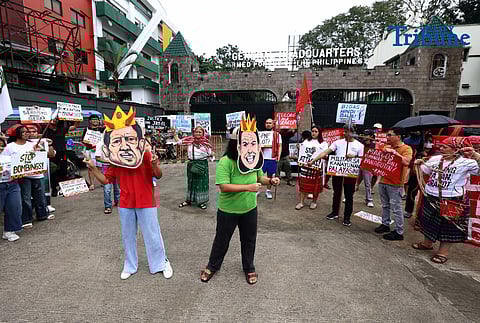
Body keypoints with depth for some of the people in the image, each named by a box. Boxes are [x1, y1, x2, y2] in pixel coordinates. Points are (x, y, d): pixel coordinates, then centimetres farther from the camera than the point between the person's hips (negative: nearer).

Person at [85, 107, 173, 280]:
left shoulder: (146, 156, -15)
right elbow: (105, 180, 5)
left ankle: (162, 262, 29)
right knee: (128, 236, 17)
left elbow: (158, 176, -15)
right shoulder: (114, 162, -3)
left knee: (152, 235, 7)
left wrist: (155, 165, -35)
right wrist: (93, 168, -8)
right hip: (125, 204, 4)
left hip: (146, 202, -3)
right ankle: (130, 265, 39)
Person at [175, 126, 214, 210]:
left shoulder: (206, 142, -3)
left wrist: (211, 155, -19)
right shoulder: (190, 140, 2)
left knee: (202, 182, 5)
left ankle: (201, 201, 19)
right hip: (192, 164, 2)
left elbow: (209, 154, 1)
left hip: (202, 164, -2)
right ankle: (189, 200, 28)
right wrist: (174, 134, 0)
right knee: (191, 182, 14)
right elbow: (178, 141, 8)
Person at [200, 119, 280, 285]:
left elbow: (259, 177, 10)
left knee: (249, 240, 20)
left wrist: (270, 180, -11)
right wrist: (247, 187, -36)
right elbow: (223, 186, -31)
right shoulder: (225, 162, -25)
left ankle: (249, 268, 44)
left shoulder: (255, 161, -6)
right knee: (222, 239, 17)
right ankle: (212, 266, 42)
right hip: (228, 210, -4)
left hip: (250, 209, 5)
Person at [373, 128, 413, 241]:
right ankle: (385, 224, 30)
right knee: (385, 205, 17)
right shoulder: (386, 147, 13)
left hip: (395, 183, -7)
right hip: (383, 181, 7)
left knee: (396, 208, -1)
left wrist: (394, 152, -22)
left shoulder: (406, 148, -7)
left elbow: (406, 162, -23)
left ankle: (399, 232, 8)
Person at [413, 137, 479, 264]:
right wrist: (419, 163, -1)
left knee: (448, 227, 9)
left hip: (452, 201, -5)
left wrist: (475, 155, -31)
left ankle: (443, 252, 23)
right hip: (430, 199, 6)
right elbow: (424, 170, 17)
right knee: (429, 222, 19)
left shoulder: (466, 162, -13)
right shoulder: (435, 159, 3)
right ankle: (427, 243, 39)